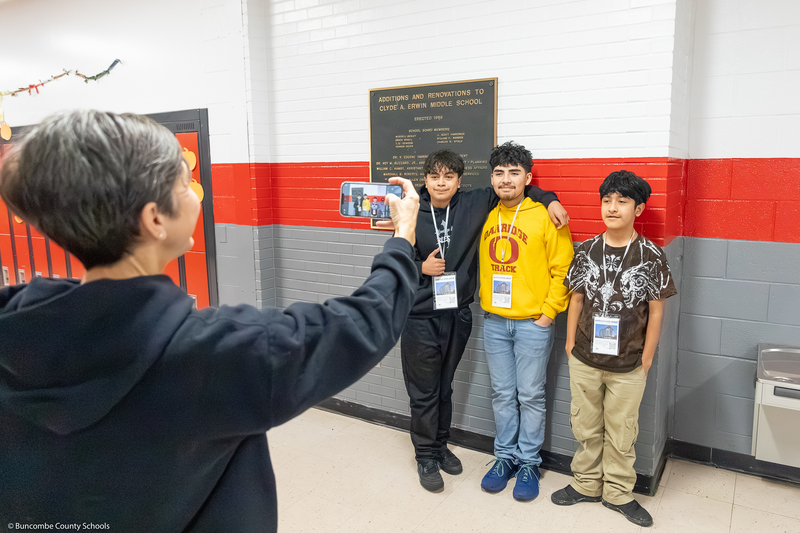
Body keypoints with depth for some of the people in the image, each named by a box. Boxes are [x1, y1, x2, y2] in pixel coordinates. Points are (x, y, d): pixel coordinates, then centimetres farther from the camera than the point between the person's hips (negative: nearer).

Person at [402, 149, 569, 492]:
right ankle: (426, 457, 26)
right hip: (420, 318, -2)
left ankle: (440, 446, 38)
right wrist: (421, 268, -14)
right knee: (423, 392, 8)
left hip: (458, 315, 2)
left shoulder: (475, 204, -1)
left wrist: (549, 199, -2)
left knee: (444, 388, 18)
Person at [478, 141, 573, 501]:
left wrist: (549, 312, -10)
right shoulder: (485, 217, 6)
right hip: (494, 322, 4)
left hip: (533, 323, -4)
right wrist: (484, 302, 11)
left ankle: (529, 462, 22)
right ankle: (506, 456, 28)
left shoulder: (545, 217, -8)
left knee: (531, 396, 7)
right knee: (502, 394, 13)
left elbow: (563, 269, -8)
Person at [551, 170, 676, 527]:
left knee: (621, 433, 13)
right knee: (585, 427, 16)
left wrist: (646, 358, -3)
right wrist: (571, 343, 5)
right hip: (584, 361, 2)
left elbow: (656, 310, -4)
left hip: (628, 366, -2)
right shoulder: (587, 250, -2)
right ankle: (586, 485, 35)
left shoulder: (651, 255, -9)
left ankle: (618, 492, 32)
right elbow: (577, 299, 5)